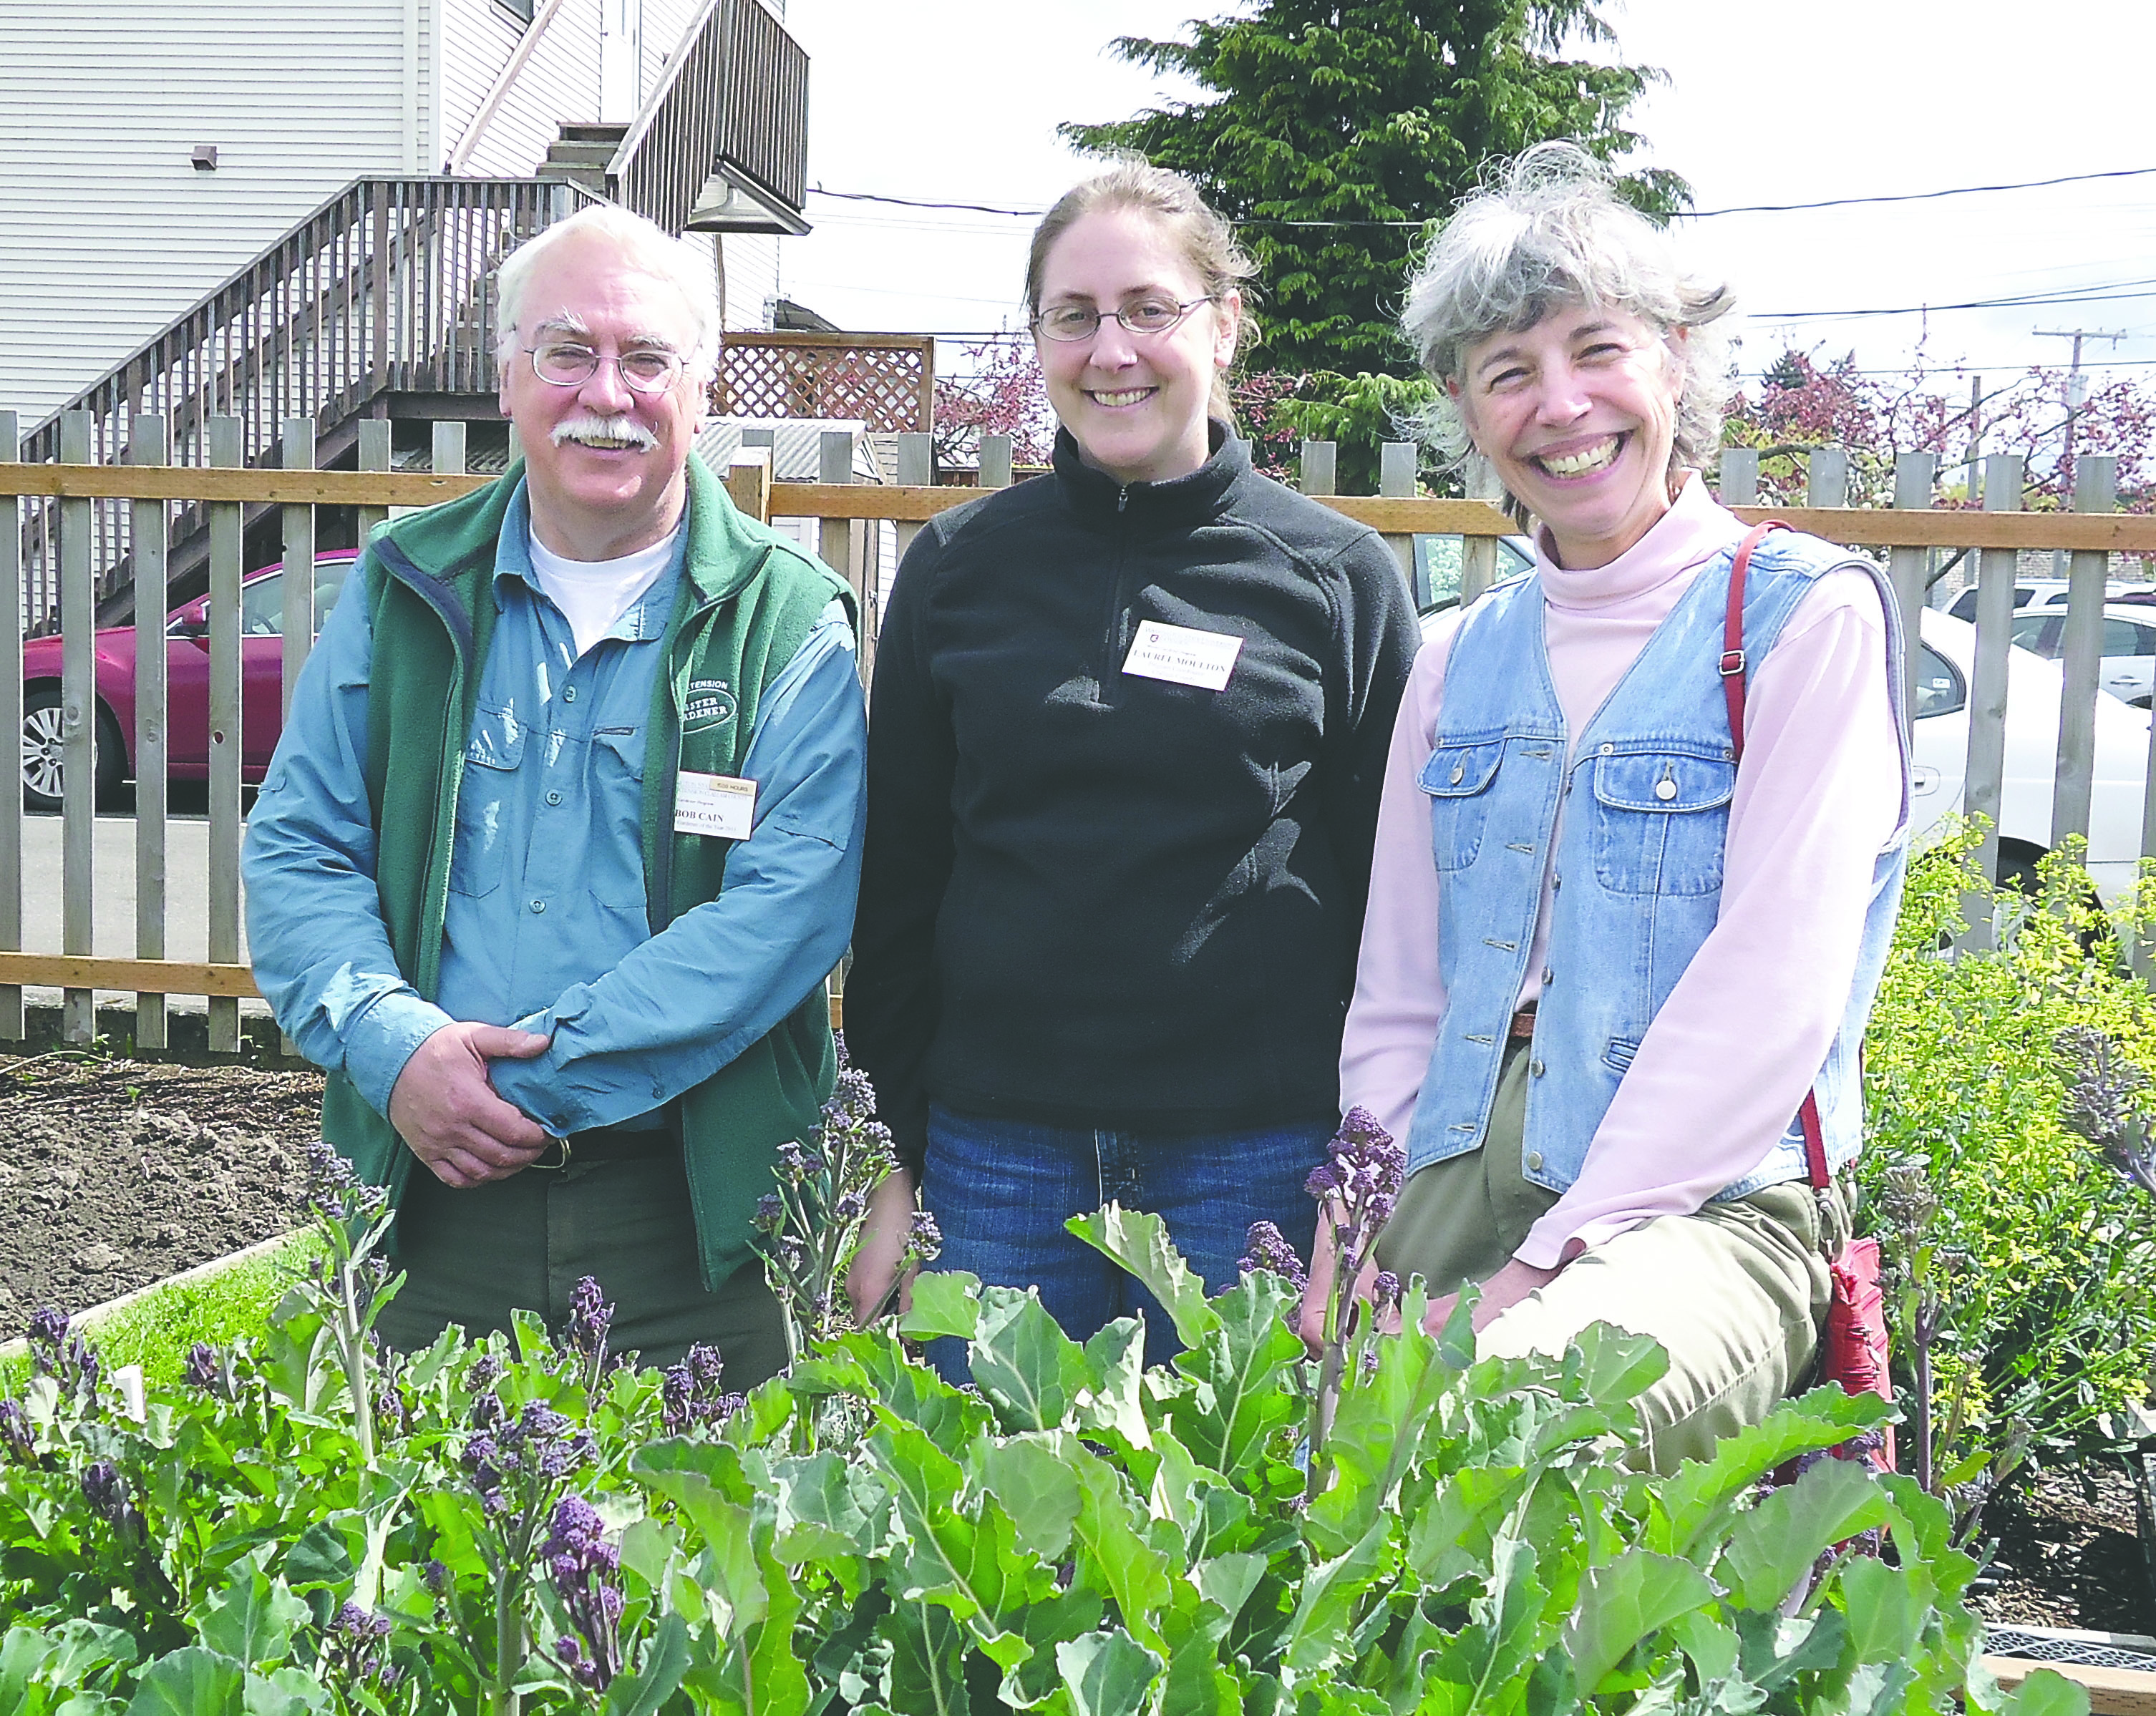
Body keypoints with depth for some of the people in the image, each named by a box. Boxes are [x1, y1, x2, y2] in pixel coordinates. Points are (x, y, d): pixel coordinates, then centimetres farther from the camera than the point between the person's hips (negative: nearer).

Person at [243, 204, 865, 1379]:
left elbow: (790, 904, -13)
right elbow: (296, 851, 5)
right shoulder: (404, 591, 7)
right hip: (429, 1205, 2)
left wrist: (533, 1074, -19)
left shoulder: (787, 623, -3)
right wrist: (396, 1048, -14)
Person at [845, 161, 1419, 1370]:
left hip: (1252, 1164, -1)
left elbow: (1394, 894, 3)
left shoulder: (1339, 576, 2)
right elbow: (898, 877, 9)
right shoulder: (957, 568, 6)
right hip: (998, 1157, 2)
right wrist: (898, 1160, 6)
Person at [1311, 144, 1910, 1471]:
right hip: (1455, 1177, 5)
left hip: (1705, 1200, -5)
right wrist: (1368, 1249, 0)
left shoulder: (1810, 613, -1)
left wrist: (1551, 1262, -15)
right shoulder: (1463, 662, 15)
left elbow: (1775, 989, -11)